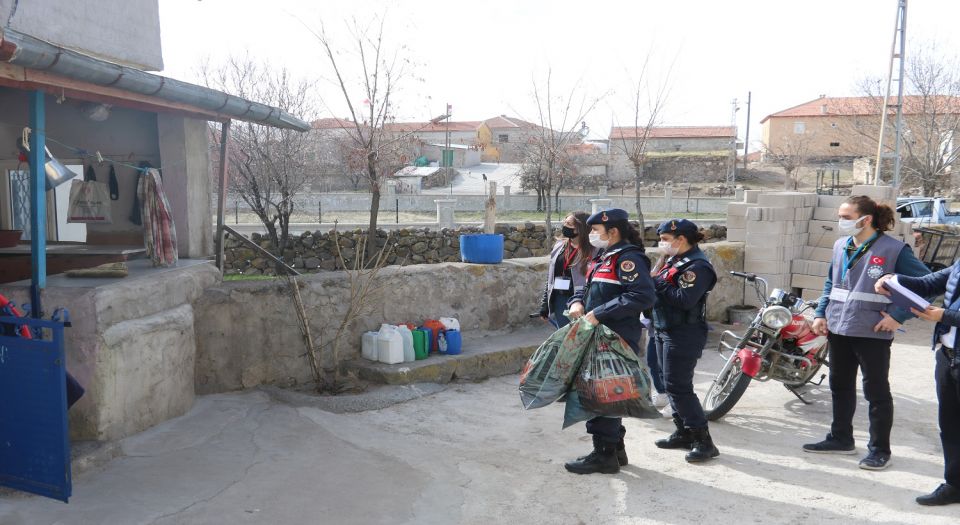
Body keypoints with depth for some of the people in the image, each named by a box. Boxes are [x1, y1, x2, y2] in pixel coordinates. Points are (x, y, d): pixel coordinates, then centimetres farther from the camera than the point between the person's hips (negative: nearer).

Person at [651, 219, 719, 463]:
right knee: (672, 385, 14)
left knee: (678, 387, -8)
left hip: (684, 335, -10)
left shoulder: (697, 266, -16)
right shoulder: (674, 260, 14)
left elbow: (685, 299, -26)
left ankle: (704, 441, -1)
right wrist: (655, 280, -6)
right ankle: (684, 433, 25)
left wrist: (658, 283, -17)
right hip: (665, 331, 10)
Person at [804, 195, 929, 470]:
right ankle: (841, 438, 31)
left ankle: (879, 449, 17)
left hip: (872, 332, -6)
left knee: (876, 391, 5)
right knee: (840, 386, 16)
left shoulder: (893, 249, -11)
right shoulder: (841, 246, 8)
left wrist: (898, 315, -16)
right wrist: (821, 314, 8)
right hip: (838, 329, 7)